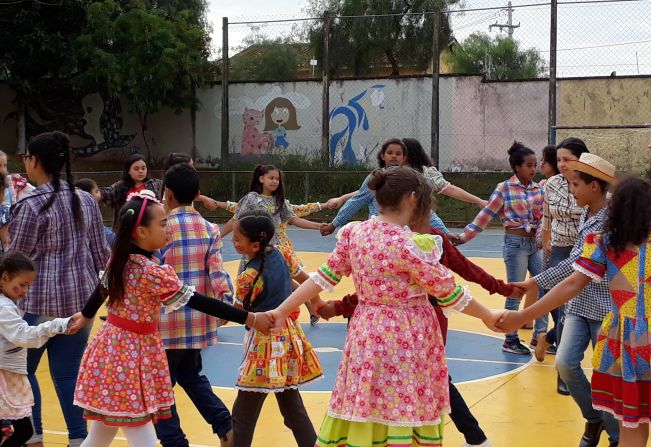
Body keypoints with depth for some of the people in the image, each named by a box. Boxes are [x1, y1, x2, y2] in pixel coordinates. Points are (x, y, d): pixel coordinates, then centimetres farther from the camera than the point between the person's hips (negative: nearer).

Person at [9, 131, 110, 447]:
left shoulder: (31, 205, -14)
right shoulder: (86, 201, 4)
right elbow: (100, 253, 9)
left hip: (38, 302, -5)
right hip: (79, 300, 5)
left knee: (23, 370, 14)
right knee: (69, 373, 10)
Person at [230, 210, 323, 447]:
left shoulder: (248, 277, -20)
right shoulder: (282, 252, -1)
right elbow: (306, 280, 11)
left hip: (265, 341, -8)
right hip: (290, 336, 8)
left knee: (243, 414, 0)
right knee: (292, 405, 20)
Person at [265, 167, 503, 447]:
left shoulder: (354, 233, 1)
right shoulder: (409, 245, -18)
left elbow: (323, 278, 3)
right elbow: (449, 294, -10)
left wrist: (282, 311, 12)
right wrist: (489, 317, 4)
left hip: (366, 334, 7)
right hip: (404, 340, -7)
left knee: (364, 415, 14)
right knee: (403, 415, 4)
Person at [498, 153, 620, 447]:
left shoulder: (610, 221, -18)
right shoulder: (586, 215, 9)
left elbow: (576, 264, -23)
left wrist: (533, 283, -23)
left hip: (604, 308, -7)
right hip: (579, 304, 7)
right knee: (565, 363, -4)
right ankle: (593, 418, 18)